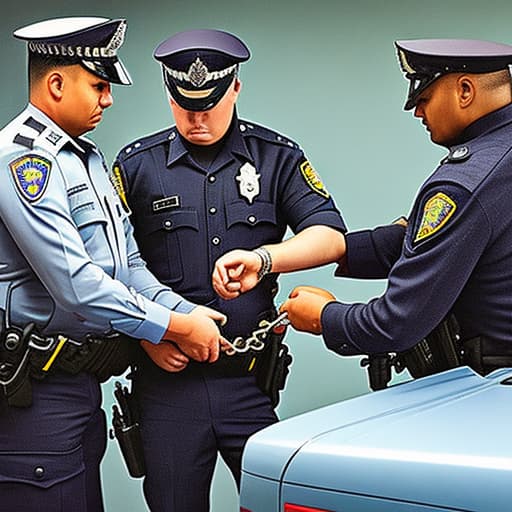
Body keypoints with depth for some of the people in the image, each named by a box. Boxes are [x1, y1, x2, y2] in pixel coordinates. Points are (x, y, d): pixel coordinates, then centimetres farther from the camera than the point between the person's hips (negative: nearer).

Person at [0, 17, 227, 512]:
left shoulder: (88, 158, 16)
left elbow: (128, 263, 13)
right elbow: (77, 285, -24)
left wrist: (186, 312, -3)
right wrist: (178, 327, -16)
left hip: (83, 383, 10)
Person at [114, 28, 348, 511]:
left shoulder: (277, 157, 5)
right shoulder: (137, 164, 4)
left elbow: (331, 237, -6)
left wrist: (262, 258, -23)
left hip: (251, 379, 0)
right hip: (167, 372, 0)